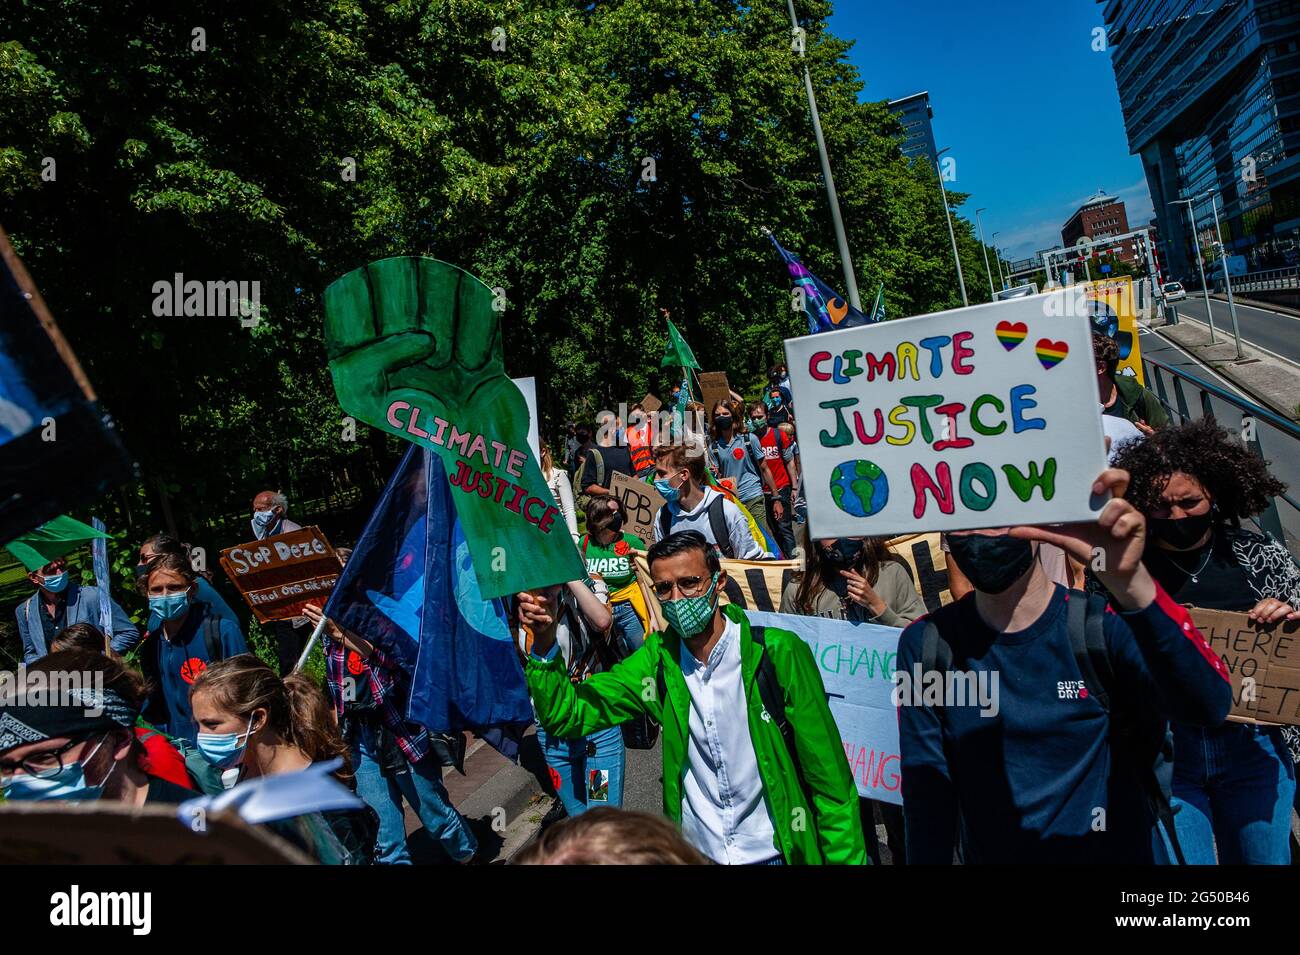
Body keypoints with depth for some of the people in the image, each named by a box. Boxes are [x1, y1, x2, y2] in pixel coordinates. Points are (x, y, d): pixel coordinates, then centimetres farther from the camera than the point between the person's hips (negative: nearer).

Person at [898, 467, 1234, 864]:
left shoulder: (1103, 627, -17)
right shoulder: (926, 644, -12)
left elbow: (1209, 705, -35)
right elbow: (926, 790, -8)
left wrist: (1130, 580, -49)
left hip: (1121, 850, -1)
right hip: (990, 853, 1)